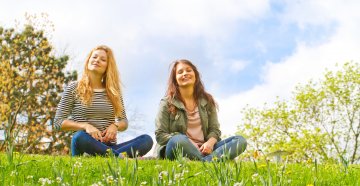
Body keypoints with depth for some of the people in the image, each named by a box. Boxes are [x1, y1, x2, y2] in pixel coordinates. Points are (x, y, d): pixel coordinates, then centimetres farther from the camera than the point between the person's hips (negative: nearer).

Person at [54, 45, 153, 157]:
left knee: (147, 140, -22)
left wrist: (115, 126, -4)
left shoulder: (114, 92, 16)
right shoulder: (74, 88, 8)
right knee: (80, 137, -39)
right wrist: (85, 126, -14)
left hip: (110, 147, 3)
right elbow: (58, 122, 3)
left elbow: (124, 122, 21)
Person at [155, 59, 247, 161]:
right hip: (177, 149, -4)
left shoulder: (207, 101, 13)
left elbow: (214, 130, 11)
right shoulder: (167, 103, 3)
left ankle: (206, 161, -41)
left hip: (203, 149, 4)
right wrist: (187, 144, -17)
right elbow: (160, 135, -2)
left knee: (240, 140, -18)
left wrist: (210, 142, -14)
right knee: (179, 140, -39)